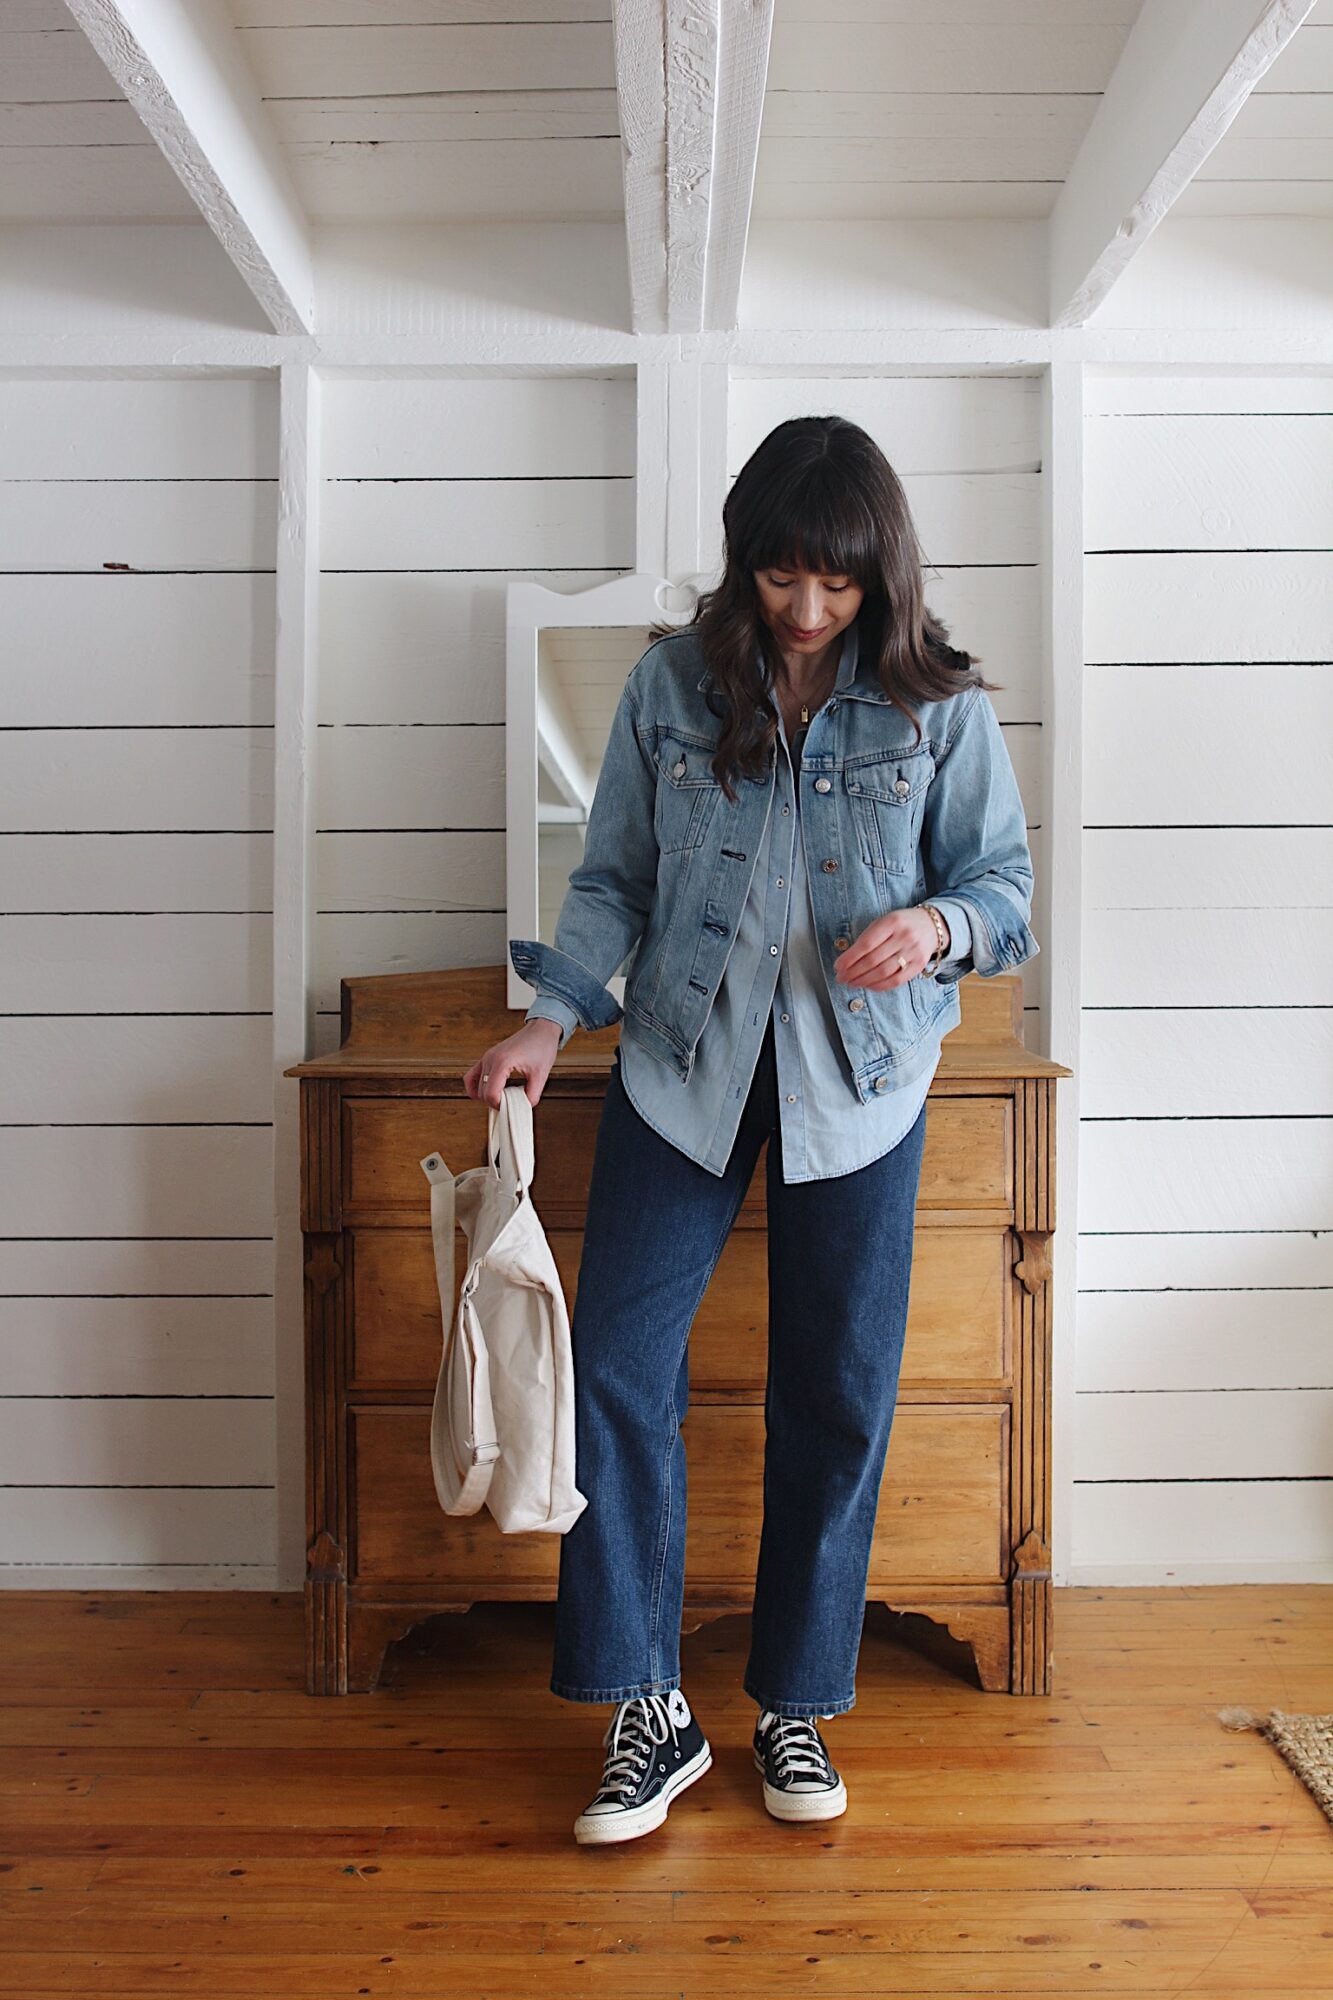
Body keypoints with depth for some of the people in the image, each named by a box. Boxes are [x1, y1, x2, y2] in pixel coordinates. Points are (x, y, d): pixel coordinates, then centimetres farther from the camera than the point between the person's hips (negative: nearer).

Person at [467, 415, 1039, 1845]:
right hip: (685, 1065, 1)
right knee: (615, 1374, -3)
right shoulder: (673, 683, 0)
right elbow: (613, 879, 5)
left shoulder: (938, 704, -2)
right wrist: (550, 1021, -8)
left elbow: (1003, 883, 2)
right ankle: (648, 1712, 14)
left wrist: (934, 925, -20)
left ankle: (797, 1707, 26)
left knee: (836, 1399, 7)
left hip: (858, 1078, 0)